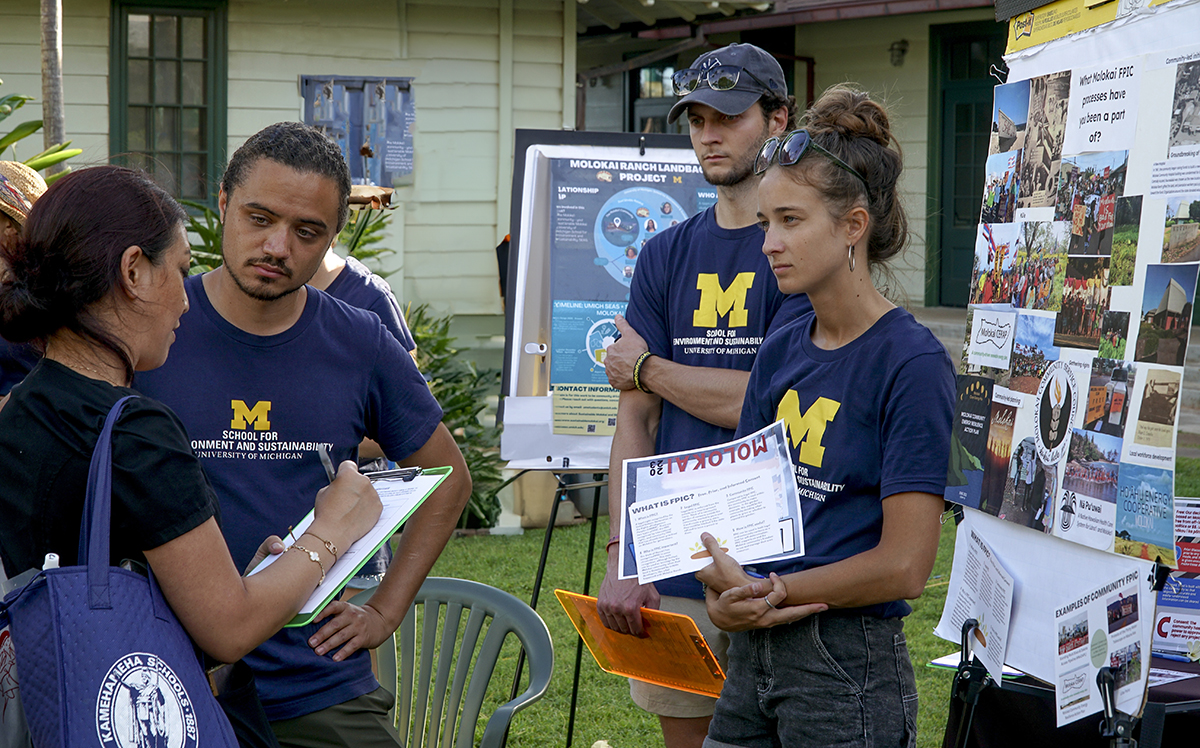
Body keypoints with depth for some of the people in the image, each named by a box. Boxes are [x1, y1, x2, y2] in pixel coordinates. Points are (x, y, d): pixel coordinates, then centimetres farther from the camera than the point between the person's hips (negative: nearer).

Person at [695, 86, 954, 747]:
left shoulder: (913, 363, -12)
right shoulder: (780, 352, 9)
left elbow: (903, 564, -16)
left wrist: (767, 590, -9)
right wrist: (725, 596, -9)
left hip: (851, 666, -6)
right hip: (752, 655, 7)